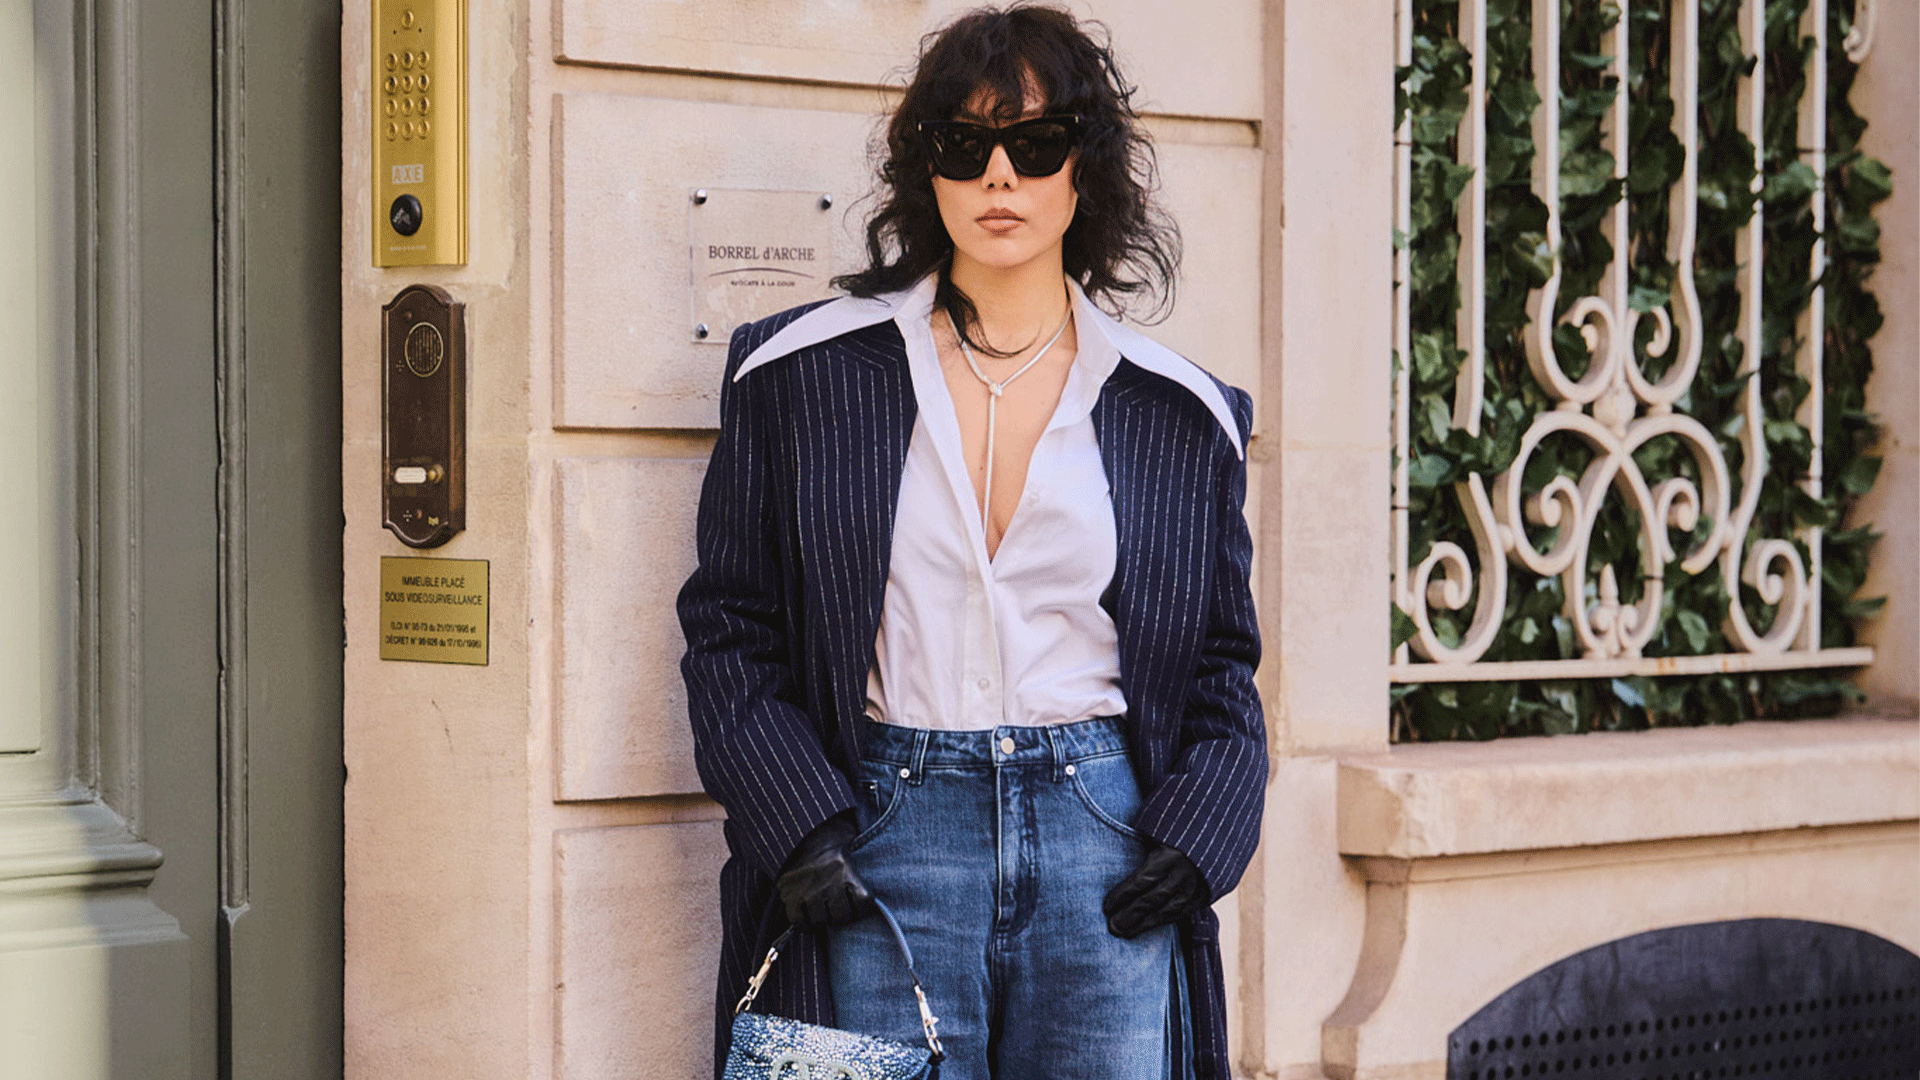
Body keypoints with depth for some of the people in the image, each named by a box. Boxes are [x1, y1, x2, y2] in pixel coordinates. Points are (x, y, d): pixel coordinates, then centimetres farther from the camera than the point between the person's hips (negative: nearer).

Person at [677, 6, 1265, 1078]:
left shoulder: (1180, 414, 9)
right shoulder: (805, 373, 5)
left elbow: (1223, 659, 15)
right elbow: (729, 627, 5)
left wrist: (1195, 834, -1)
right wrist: (793, 822, -7)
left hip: (1103, 837, 2)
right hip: (882, 835, -1)